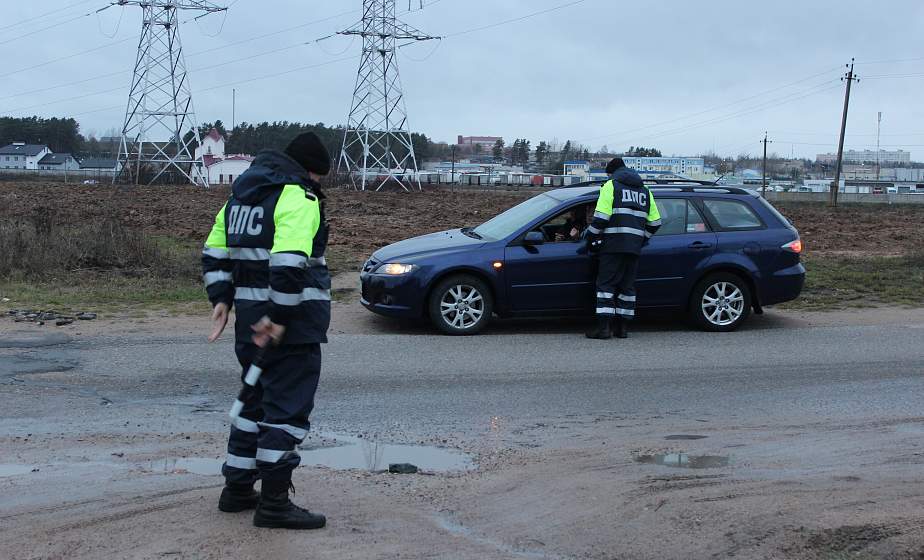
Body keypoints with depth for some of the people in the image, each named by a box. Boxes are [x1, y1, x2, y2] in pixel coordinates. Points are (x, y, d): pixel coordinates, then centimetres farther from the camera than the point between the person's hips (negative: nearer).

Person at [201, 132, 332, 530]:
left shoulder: (242, 192, 18)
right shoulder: (299, 198, -12)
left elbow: (214, 251, 19)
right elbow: (289, 262, -25)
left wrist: (221, 297, 14)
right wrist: (280, 318, -22)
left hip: (251, 314, 9)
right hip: (292, 318, -9)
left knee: (257, 399, 19)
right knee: (288, 406, -3)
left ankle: (238, 488, 25)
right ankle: (273, 502, -1)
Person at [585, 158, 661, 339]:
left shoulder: (611, 186, 0)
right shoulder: (644, 190, 19)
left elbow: (601, 217, -10)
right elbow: (655, 222, 17)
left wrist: (591, 238, 0)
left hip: (613, 245, -6)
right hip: (634, 247, 6)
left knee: (606, 284, -3)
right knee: (627, 286, 11)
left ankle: (604, 327, -9)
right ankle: (623, 328, 12)